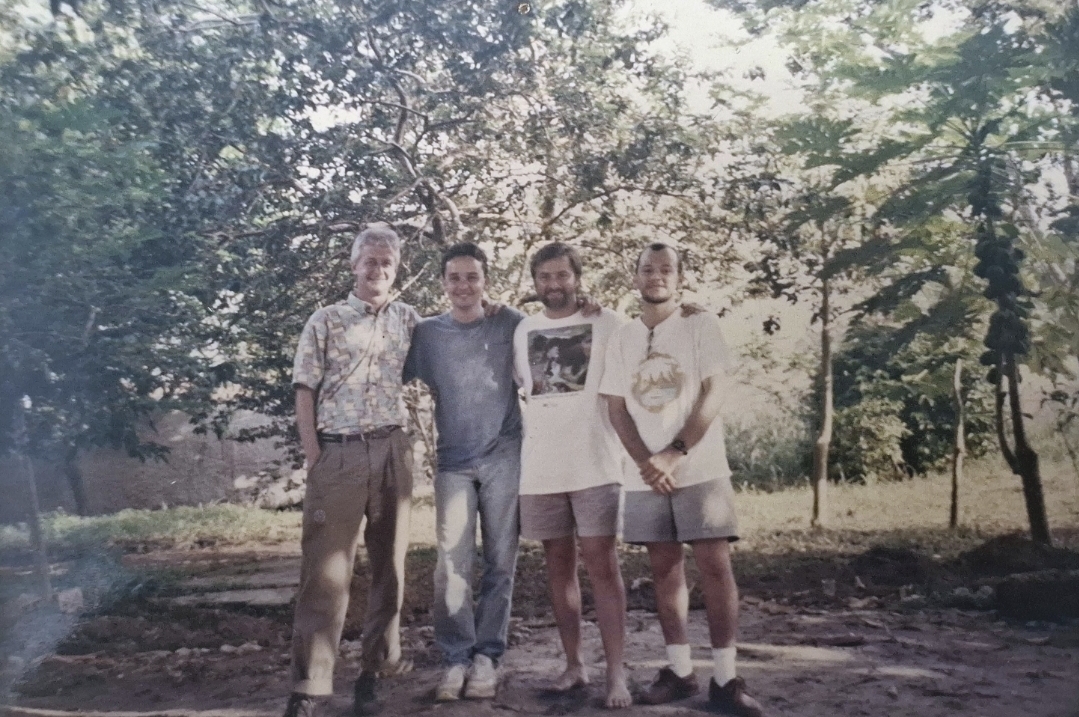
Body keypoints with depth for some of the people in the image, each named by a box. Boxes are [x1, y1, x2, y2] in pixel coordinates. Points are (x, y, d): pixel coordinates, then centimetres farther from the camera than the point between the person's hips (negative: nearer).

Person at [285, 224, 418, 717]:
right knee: (325, 568, -4)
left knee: (388, 563, 7)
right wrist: (313, 458, -6)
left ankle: (373, 672, 20)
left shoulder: (408, 321, 12)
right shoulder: (325, 321, 4)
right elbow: (305, 393, 1)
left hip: (392, 453, 3)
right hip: (338, 454, -3)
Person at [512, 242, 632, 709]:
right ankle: (573, 664, 19)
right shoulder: (523, 331, 12)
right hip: (540, 466, 4)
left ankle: (616, 673, 0)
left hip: (593, 463, -4)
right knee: (558, 564, 9)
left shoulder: (606, 322, 1)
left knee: (601, 562, -5)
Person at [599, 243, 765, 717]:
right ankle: (679, 670, 16)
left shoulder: (701, 326, 1)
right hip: (645, 475, 3)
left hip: (699, 469, -3)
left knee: (715, 564, -6)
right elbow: (616, 407, 6)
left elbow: (715, 391, -7)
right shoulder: (621, 339, 10)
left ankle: (725, 678, 2)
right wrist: (646, 462, -9)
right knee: (664, 568, 7)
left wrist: (675, 454, -16)